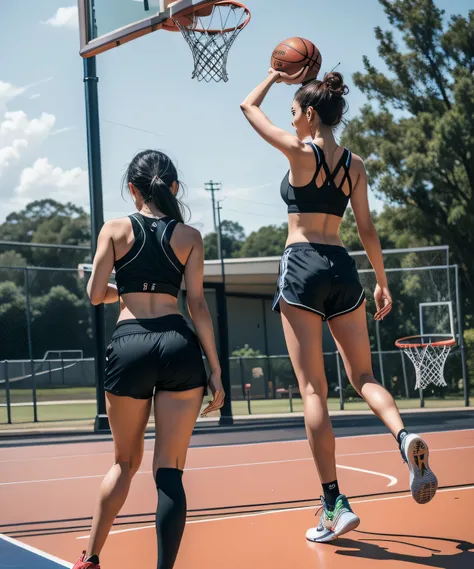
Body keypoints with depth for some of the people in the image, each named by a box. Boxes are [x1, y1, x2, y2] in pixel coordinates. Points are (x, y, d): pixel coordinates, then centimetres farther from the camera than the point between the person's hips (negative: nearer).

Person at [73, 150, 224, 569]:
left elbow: (96, 294, 5)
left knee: (126, 462, 20)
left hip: (129, 347, 1)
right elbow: (198, 304, 2)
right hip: (179, 345, 0)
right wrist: (215, 370, 3)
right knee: (169, 471, 1)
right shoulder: (189, 236, 8)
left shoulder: (115, 229, 7)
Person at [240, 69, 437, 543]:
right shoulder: (355, 164, 9)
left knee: (313, 389, -4)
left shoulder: (300, 151, -4)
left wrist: (275, 77, 25)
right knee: (363, 377, 14)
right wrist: (382, 283, 16)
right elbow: (367, 230, 10)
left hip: (302, 267, -5)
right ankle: (405, 437, -18)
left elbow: (248, 107, 9)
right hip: (342, 269, 5)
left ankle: (334, 504, -8)